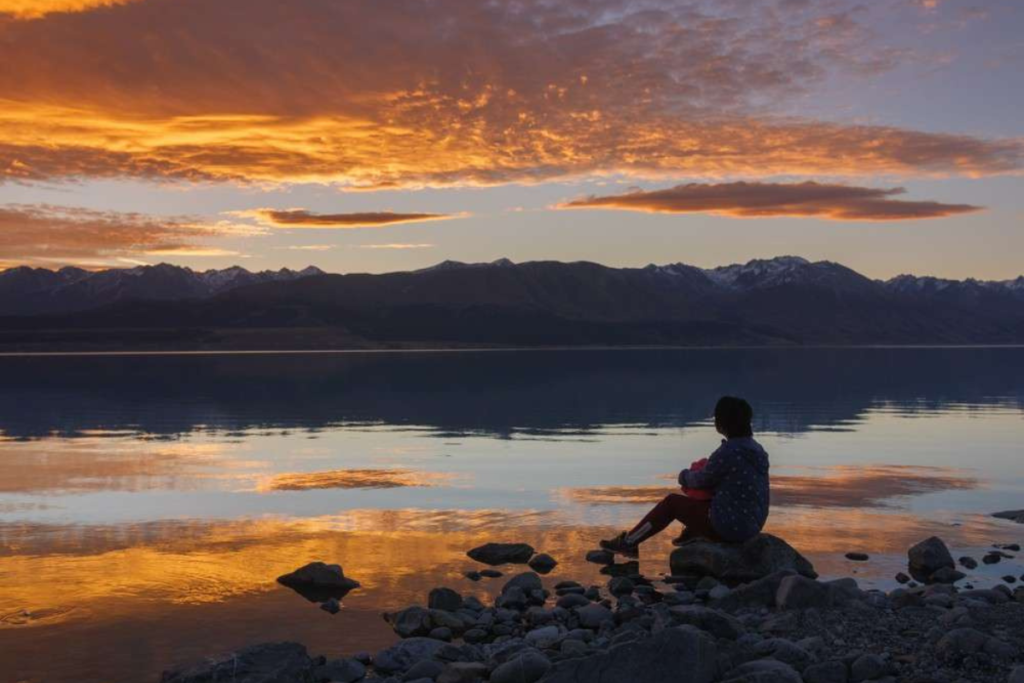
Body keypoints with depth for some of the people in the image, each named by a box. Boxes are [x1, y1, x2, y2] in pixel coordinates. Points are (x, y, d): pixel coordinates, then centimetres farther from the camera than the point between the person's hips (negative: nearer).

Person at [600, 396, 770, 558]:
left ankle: (628, 542, 19)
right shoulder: (756, 449, 4)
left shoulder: (729, 451, -21)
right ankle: (691, 535, 49)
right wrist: (692, 481, 12)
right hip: (752, 524, 8)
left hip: (730, 527, -7)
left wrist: (684, 476, 13)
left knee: (672, 502, 9)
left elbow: (702, 480, -9)